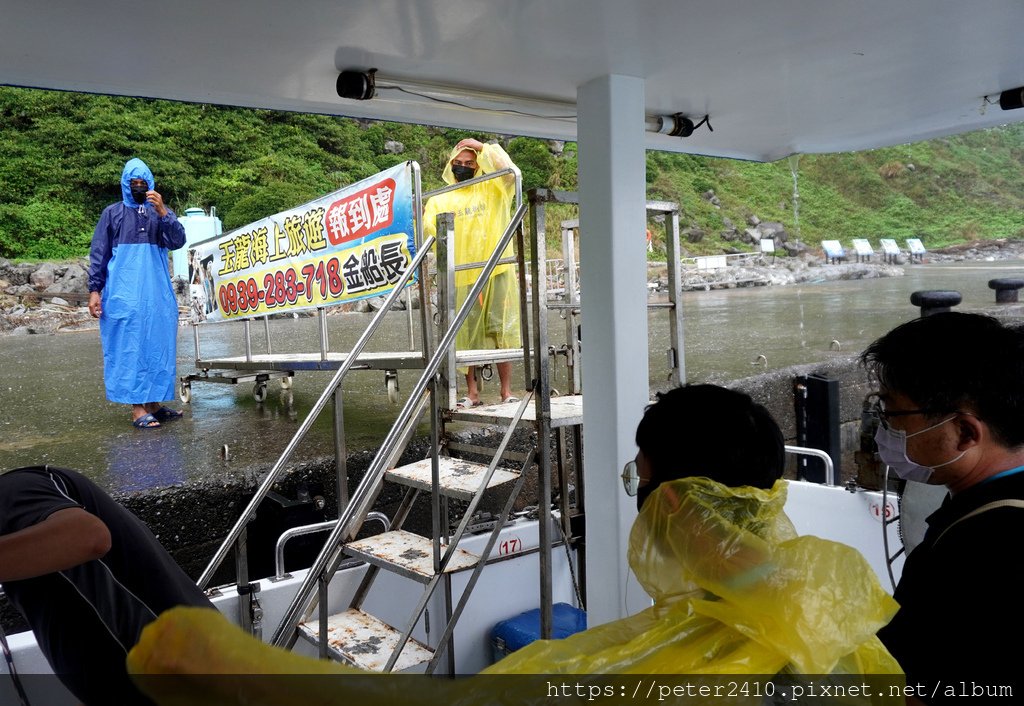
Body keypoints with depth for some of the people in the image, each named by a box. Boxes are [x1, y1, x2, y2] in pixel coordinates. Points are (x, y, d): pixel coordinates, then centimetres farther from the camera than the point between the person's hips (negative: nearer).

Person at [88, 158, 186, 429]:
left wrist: (162, 211, -15)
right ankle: (137, 408, -5)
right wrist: (94, 290, -1)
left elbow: (178, 242, -4)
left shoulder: (162, 213, 14)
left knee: (157, 345, 3)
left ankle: (153, 404, 11)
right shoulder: (113, 213, 9)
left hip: (158, 294, 3)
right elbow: (98, 253, 6)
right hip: (124, 295, -2)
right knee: (129, 347, -6)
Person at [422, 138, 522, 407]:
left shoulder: (492, 189, 11)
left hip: (496, 271, -1)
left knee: (501, 330, -2)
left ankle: (507, 390, 4)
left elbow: (507, 171, -7)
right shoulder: (440, 199, 14)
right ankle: (472, 392, 12)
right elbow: (429, 230, 5)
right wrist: (421, 218, -17)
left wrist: (481, 147, -2)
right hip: (461, 276, 1)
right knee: (466, 332, 3)